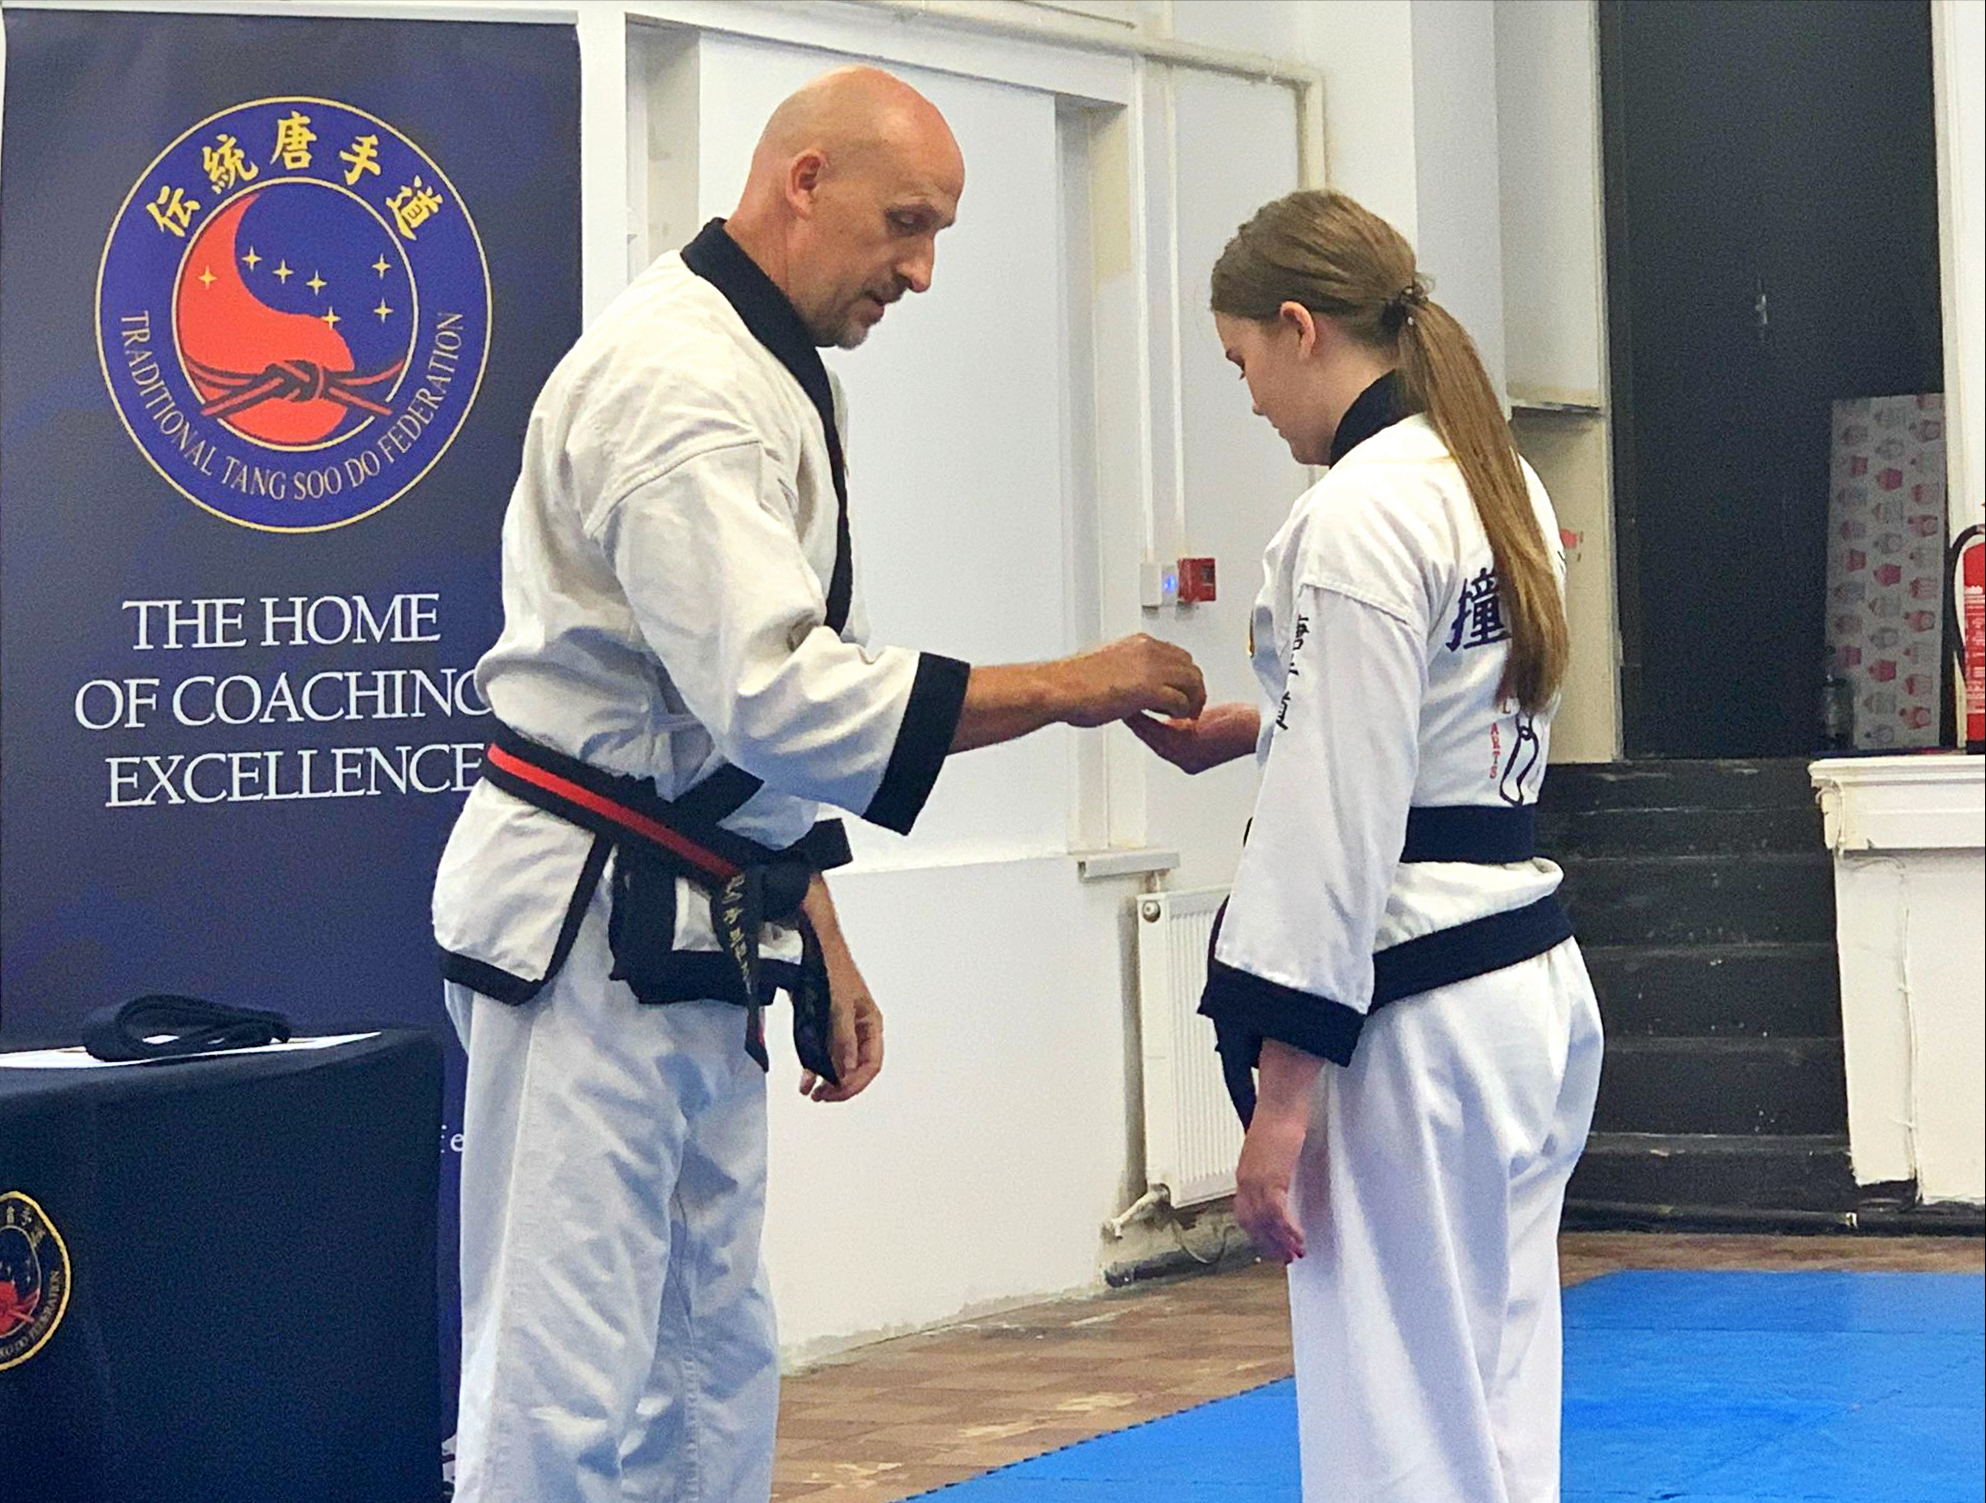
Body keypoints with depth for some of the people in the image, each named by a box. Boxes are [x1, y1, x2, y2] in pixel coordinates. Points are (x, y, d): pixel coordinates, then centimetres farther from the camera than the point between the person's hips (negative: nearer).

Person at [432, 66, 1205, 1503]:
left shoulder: (774, 381, 16)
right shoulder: (678, 381, -17)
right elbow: (775, 698, -26)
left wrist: (822, 948, 18)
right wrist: (1061, 689, -22)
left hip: (694, 937, 10)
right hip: (589, 930, -10)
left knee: (715, 1370, 14)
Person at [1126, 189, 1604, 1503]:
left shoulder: (1357, 516, -16)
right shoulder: (1501, 488, 12)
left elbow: (1338, 827, -19)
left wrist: (1281, 1093, -16)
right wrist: (1235, 732, 19)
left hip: (1414, 1013, -10)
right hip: (1534, 983, 10)